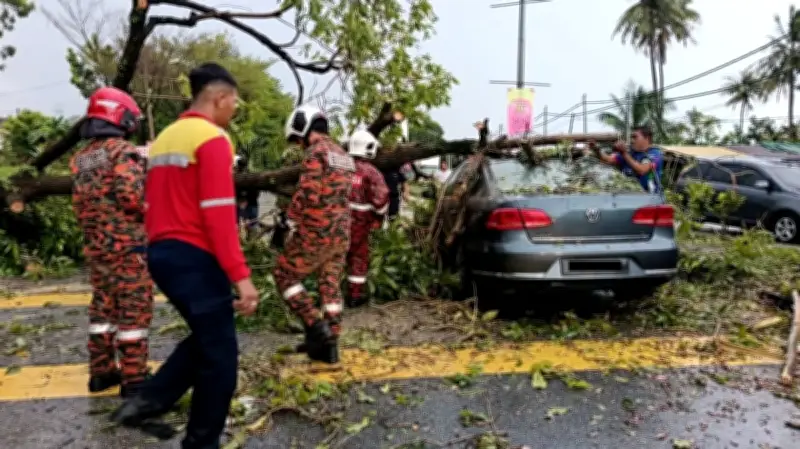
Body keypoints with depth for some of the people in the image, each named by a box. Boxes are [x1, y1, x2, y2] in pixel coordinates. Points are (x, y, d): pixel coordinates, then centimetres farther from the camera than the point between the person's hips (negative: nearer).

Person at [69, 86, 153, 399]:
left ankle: (101, 372, 23)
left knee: (103, 307, 15)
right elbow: (132, 196, -21)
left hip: (95, 247, 8)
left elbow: (79, 205, 15)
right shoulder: (122, 151, -11)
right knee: (133, 310, -2)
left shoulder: (80, 158, 13)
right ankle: (134, 378, 1)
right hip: (128, 245, -8)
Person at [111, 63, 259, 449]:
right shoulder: (212, 138, -12)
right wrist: (240, 275, -21)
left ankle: (147, 402, 19)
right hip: (194, 258, -9)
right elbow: (219, 214, -20)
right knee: (219, 355, 3)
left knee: (206, 337, 24)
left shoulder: (165, 138, 16)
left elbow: (151, 205, 18)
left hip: (161, 254, 9)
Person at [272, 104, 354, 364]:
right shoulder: (343, 156, 17)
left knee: (284, 275, 7)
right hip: (341, 233, 8)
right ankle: (329, 346, 16)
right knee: (330, 285, 12)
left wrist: (291, 224, -6)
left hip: (316, 232, -8)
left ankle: (315, 326, -1)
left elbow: (306, 194, -18)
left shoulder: (316, 152, -12)